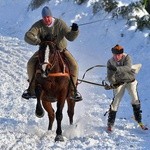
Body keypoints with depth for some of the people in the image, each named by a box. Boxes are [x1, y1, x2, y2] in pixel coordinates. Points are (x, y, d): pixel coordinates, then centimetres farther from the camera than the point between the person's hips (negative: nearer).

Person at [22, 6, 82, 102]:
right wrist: (38, 41, -41)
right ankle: (32, 88, -1)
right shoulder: (38, 25, -15)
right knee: (31, 64, -20)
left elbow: (70, 37, -16)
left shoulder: (60, 24, -15)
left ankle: (73, 90, -4)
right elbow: (28, 36, -25)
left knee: (74, 65, -22)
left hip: (60, 50, -1)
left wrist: (74, 31, -38)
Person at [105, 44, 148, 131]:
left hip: (130, 80, 0)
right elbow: (110, 76, -16)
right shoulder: (110, 62, -14)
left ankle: (139, 121, 1)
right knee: (116, 100, -10)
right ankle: (110, 123, -3)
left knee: (135, 99, -10)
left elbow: (128, 67, -39)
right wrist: (113, 83, -37)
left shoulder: (127, 57, -20)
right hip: (119, 82, 0)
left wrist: (116, 68, -54)